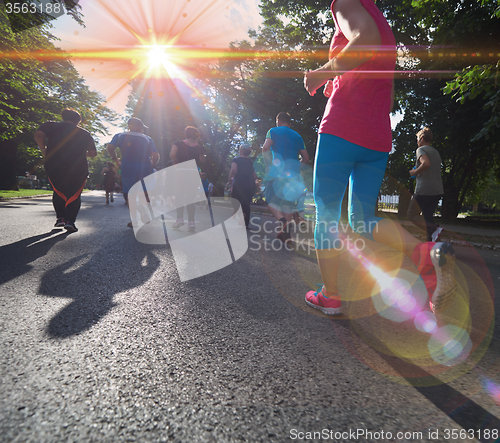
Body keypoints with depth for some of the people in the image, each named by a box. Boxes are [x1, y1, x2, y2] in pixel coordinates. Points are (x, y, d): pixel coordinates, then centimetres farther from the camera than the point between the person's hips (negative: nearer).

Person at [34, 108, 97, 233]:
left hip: (54, 166, 1)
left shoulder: (51, 125, 10)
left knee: (58, 192, 19)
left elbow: (38, 135, -8)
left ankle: (60, 218, 13)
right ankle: (70, 221, -8)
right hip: (78, 169, -1)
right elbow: (93, 153, 10)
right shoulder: (85, 133, 12)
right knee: (74, 195, 5)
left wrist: (43, 149, 5)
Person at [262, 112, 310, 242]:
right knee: (288, 202, 11)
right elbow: (306, 158, 17)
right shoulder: (297, 136, 20)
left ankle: (283, 221, -22)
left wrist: (269, 165, -1)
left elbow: (265, 148, -10)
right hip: (293, 174, 5)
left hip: (278, 171, -4)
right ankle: (286, 231, 9)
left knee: (270, 199, 2)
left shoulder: (273, 131, 8)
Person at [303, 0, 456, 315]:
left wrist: (323, 72, -5)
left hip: (341, 129, -7)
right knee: (363, 220, 10)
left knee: (325, 215, 1)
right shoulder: (386, 29, 30)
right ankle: (429, 252, -13)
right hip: (378, 137, 7)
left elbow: (366, 39, -17)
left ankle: (330, 296, 7)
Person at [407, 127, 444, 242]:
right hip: (438, 190, 8)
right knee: (428, 216, 12)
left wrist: (415, 172, -8)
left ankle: (434, 229, -19)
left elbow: (426, 164, -24)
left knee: (412, 215, 1)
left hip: (424, 190, -8)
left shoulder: (421, 149, -4)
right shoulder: (436, 152, 22)